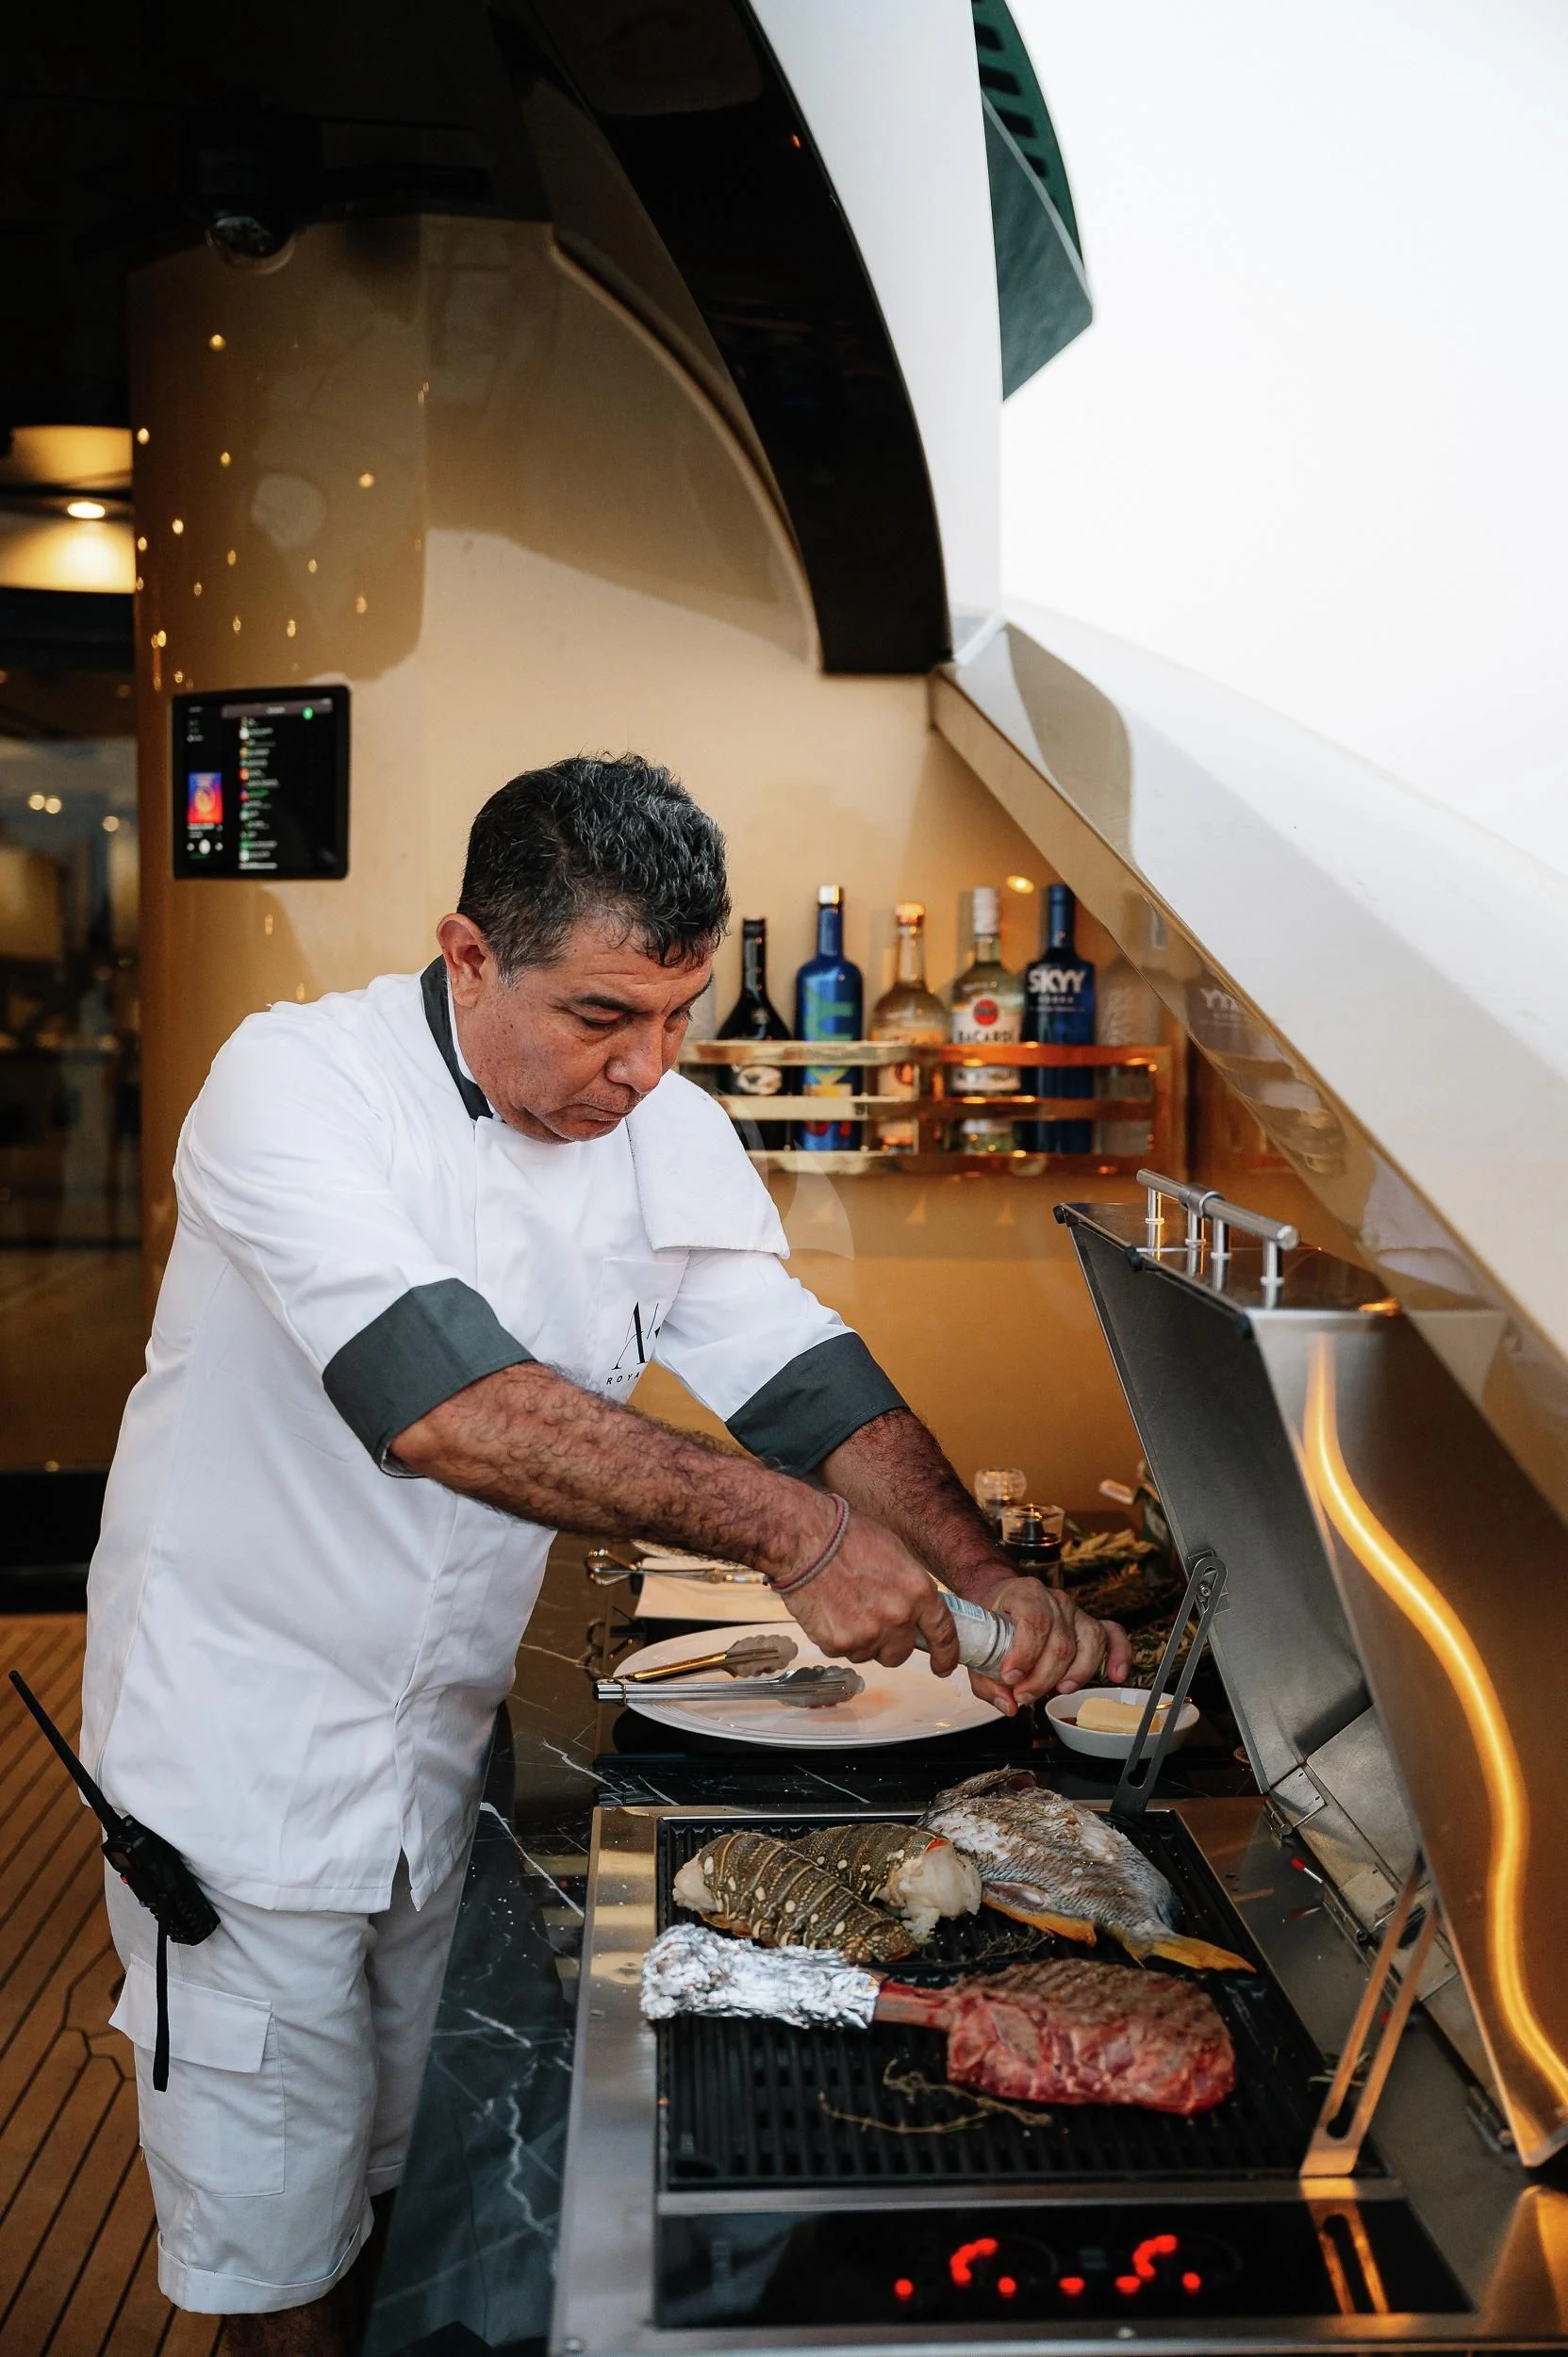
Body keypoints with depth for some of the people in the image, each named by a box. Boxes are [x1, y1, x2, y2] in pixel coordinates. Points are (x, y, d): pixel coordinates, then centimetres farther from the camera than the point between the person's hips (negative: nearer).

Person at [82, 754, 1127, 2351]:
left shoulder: (671, 1139, -3)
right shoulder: (298, 1083, -23)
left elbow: (803, 1376, -5)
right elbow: (442, 1403, -36)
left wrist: (986, 1582, -21)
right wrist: (789, 1529, -39)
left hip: (445, 1739, 6)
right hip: (245, 1728, -5)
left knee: (411, 2178, 20)